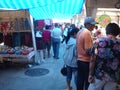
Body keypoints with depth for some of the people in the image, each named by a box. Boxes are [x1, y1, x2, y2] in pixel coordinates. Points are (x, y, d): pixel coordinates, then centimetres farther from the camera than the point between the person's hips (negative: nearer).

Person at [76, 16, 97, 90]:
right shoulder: (87, 33, -19)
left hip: (80, 59, 8)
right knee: (88, 81, 6)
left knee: (80, 79, 16)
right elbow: (88, 51, -23)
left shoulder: (80, 32, 8)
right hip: (86, 61, -8)